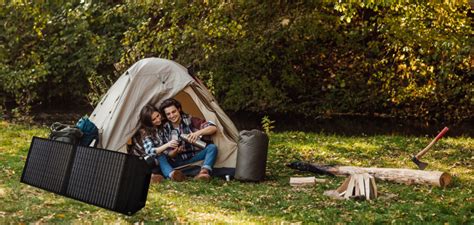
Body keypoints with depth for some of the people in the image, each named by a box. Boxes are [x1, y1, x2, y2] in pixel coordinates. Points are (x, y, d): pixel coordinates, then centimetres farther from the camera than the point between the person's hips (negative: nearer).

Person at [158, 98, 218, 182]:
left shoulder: (190, 120, -7)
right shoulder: (165, 128, -2)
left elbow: (213, 128, -14)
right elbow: (167, 152, -3)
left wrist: (198, 133, -32)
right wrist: (175, 152, -26)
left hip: (194, 158, -1)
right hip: (178, 161, 1)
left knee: (212, 147, -27)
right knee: (161, 157, -24)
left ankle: (203, 172, -53)